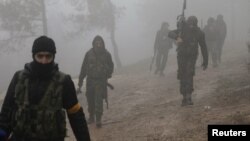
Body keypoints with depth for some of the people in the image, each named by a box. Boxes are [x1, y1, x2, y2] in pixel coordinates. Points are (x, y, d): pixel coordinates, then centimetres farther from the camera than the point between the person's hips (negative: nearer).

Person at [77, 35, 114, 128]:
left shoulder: (106, 54, -3)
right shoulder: (89, 54, -2)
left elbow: (111, 66, 10)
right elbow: (83, 68, 3)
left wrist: (108, 75, -4)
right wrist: (80, 81, 3)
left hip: (101, 81, -2)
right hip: (90, 80, 2)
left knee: (99, 100, -10)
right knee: (90, 99, 10)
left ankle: (98, 119, -7)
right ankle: (91, 117, 26)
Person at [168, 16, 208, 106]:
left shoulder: (199, 33, -8)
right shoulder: (182, 30, -8)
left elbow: (203, 48, 1)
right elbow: (170, 33, -20)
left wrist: (205, 62, 3)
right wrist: (177, 37, -43)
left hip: (192, 57, -1)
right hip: (181, 56, 1)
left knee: (189, 75, -20)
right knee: (182, 76, 2)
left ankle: (189, 97, -22)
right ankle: (184, 97, 14)